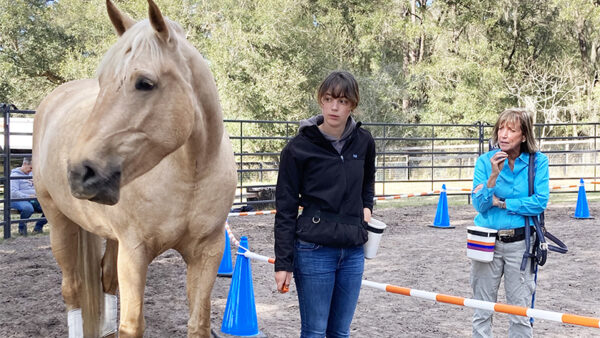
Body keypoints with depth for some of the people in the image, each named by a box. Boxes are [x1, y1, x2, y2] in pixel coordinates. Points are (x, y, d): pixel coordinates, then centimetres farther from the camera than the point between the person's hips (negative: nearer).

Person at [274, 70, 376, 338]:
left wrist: (366, 207, 7)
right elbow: (285, 208, -7)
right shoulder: (299, 147, -9)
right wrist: (283, 263, -9)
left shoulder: (364, 142, 3)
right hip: (314, 252, -4)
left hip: (353, 252, 4)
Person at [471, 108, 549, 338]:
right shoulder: (485, 161, -2)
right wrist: (493, 176, -22)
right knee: (482, 311, 8)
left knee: (520, 314, 6)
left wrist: (500, 203, -11)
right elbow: (480, 205, -9)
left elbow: (539, 202, -13)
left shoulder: (538, 161, -4)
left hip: (520, 243, -1)